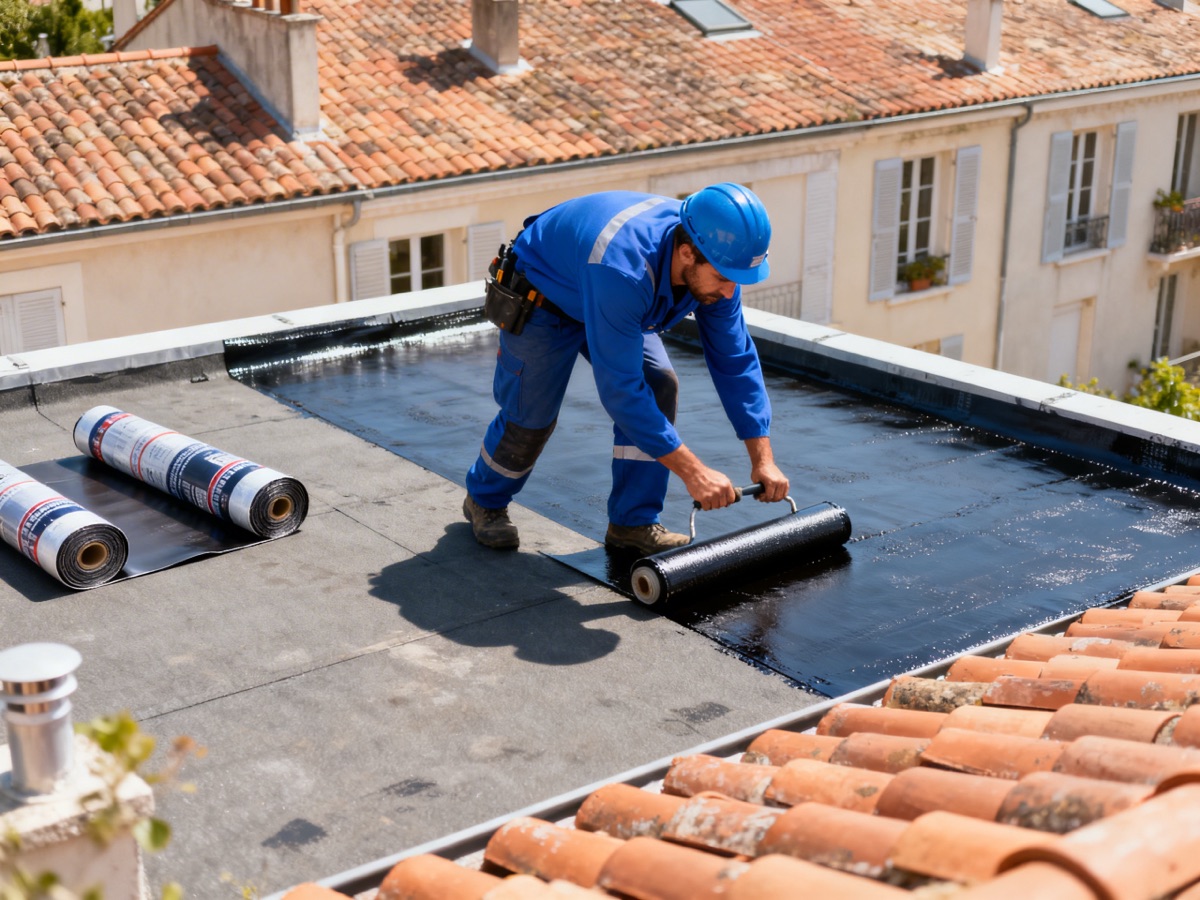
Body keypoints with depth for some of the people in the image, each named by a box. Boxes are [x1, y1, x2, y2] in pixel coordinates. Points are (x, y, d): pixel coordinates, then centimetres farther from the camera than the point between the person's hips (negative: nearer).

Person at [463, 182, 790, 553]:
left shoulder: (712, 262, -24)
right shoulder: (622, 271, -46)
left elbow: (736, 360, -14)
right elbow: (619, 388, -44)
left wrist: (763, 459, -19)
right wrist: (693, 472, -43)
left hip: (609, 301, 6)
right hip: (540, 297, -6)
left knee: (659, 384, -12)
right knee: (531, 415, -3)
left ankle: (633, 522, -2)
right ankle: (485, 501, 27)